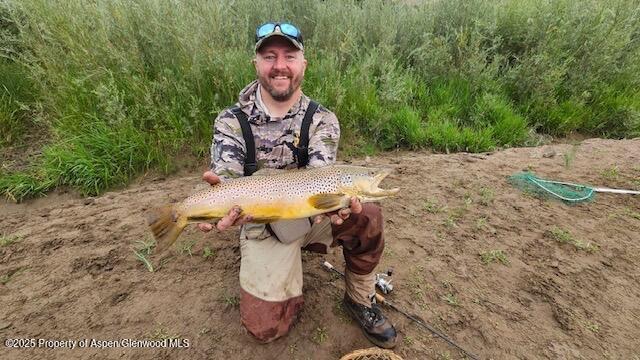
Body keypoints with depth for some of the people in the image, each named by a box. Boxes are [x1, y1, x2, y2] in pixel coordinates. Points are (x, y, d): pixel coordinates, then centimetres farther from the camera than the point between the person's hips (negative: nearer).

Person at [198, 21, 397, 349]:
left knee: (368, 217, -27)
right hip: (261, 226, 0)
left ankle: (359, 300, 1)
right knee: (265, 327, -8)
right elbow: (227, 179, -19)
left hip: (311, 214, 1)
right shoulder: (230, 122, -8)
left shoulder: (322, 120, -8)